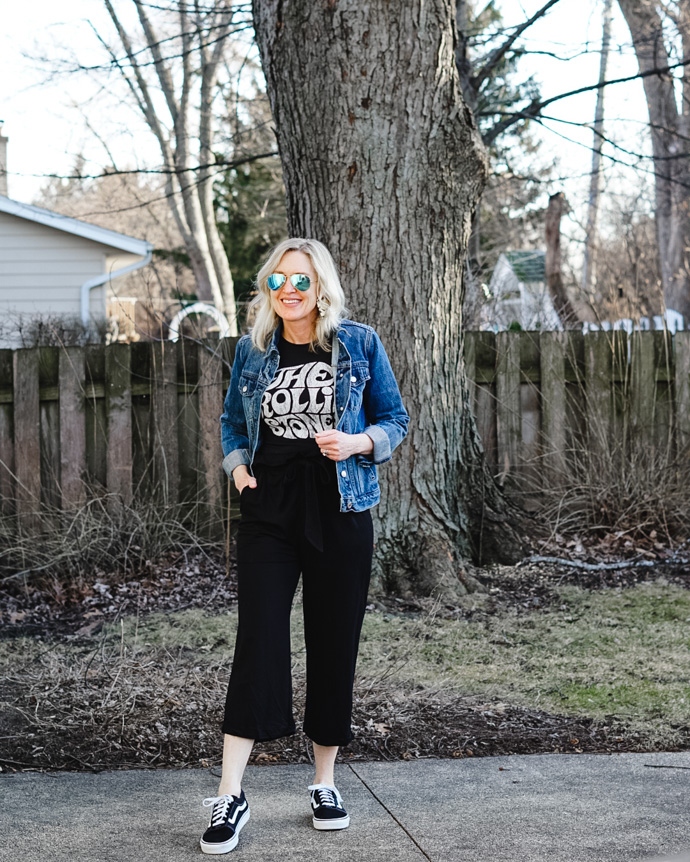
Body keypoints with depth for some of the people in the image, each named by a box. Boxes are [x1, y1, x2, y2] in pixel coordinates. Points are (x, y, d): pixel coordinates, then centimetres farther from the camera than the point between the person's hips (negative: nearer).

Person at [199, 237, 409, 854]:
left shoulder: (359, 344, 1)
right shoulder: (252, 351, 6)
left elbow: (396, 420, 7)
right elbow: (233, 420, 20)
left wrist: (357, 443, -13)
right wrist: (238, 466, 1)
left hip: (340, 513, 0)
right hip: (268, 514, 1)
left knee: (334, 646, 5)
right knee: (258, 641, -8)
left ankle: (325, 784, 21)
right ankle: (231, 797, -6)